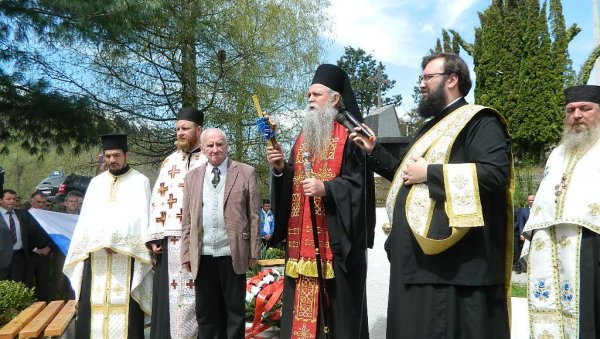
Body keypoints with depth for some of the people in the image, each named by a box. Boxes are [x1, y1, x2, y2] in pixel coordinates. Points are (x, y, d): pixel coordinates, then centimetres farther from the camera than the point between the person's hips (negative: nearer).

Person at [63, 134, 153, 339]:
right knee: (92, 305, -1)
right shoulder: (96, 183, 18)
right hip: (95, 255, 4)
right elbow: (86, 219, 14)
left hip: (127, 256, -3)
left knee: (124, 305, -8)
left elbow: (143, 218, -2)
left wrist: (121, 244, -12)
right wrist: (100, 243, -2)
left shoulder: (140, 182, 6)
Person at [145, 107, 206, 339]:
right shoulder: (169, 162, 17)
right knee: (168, 295, 6)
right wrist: (153, 237, 3)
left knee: (194, 295, -1)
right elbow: (157, 199, 13)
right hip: (169, 240, 5)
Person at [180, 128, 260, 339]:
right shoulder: (192, 177, 11)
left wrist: (254, 251, -3)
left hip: (232, 254, -2)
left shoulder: (245, 173, 3)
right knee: (205, 313, 12)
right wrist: (186, 255, 5)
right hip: (202, 256, 3)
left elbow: (253, 215, 1)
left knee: (234, 311, 7)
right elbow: (187, 220, 10)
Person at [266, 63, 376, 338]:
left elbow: (359, 181, -11)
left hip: (336, 235, -6)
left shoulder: (349, 135, -3)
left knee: (339, 305, -1)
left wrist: (326, 188, -24)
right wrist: (280, 169, -3)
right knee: (302, 301, 7)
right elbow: (292, 183, 16)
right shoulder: (303, 137, 17)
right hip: (302, 237, 6)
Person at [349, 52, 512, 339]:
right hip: (418, 257, 9)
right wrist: (374, 151, 16)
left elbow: (496, 173, -23)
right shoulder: (431, 127, 21)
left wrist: (429, 173, -18)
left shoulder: (479, 121, -7)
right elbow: (407, 175, 28)